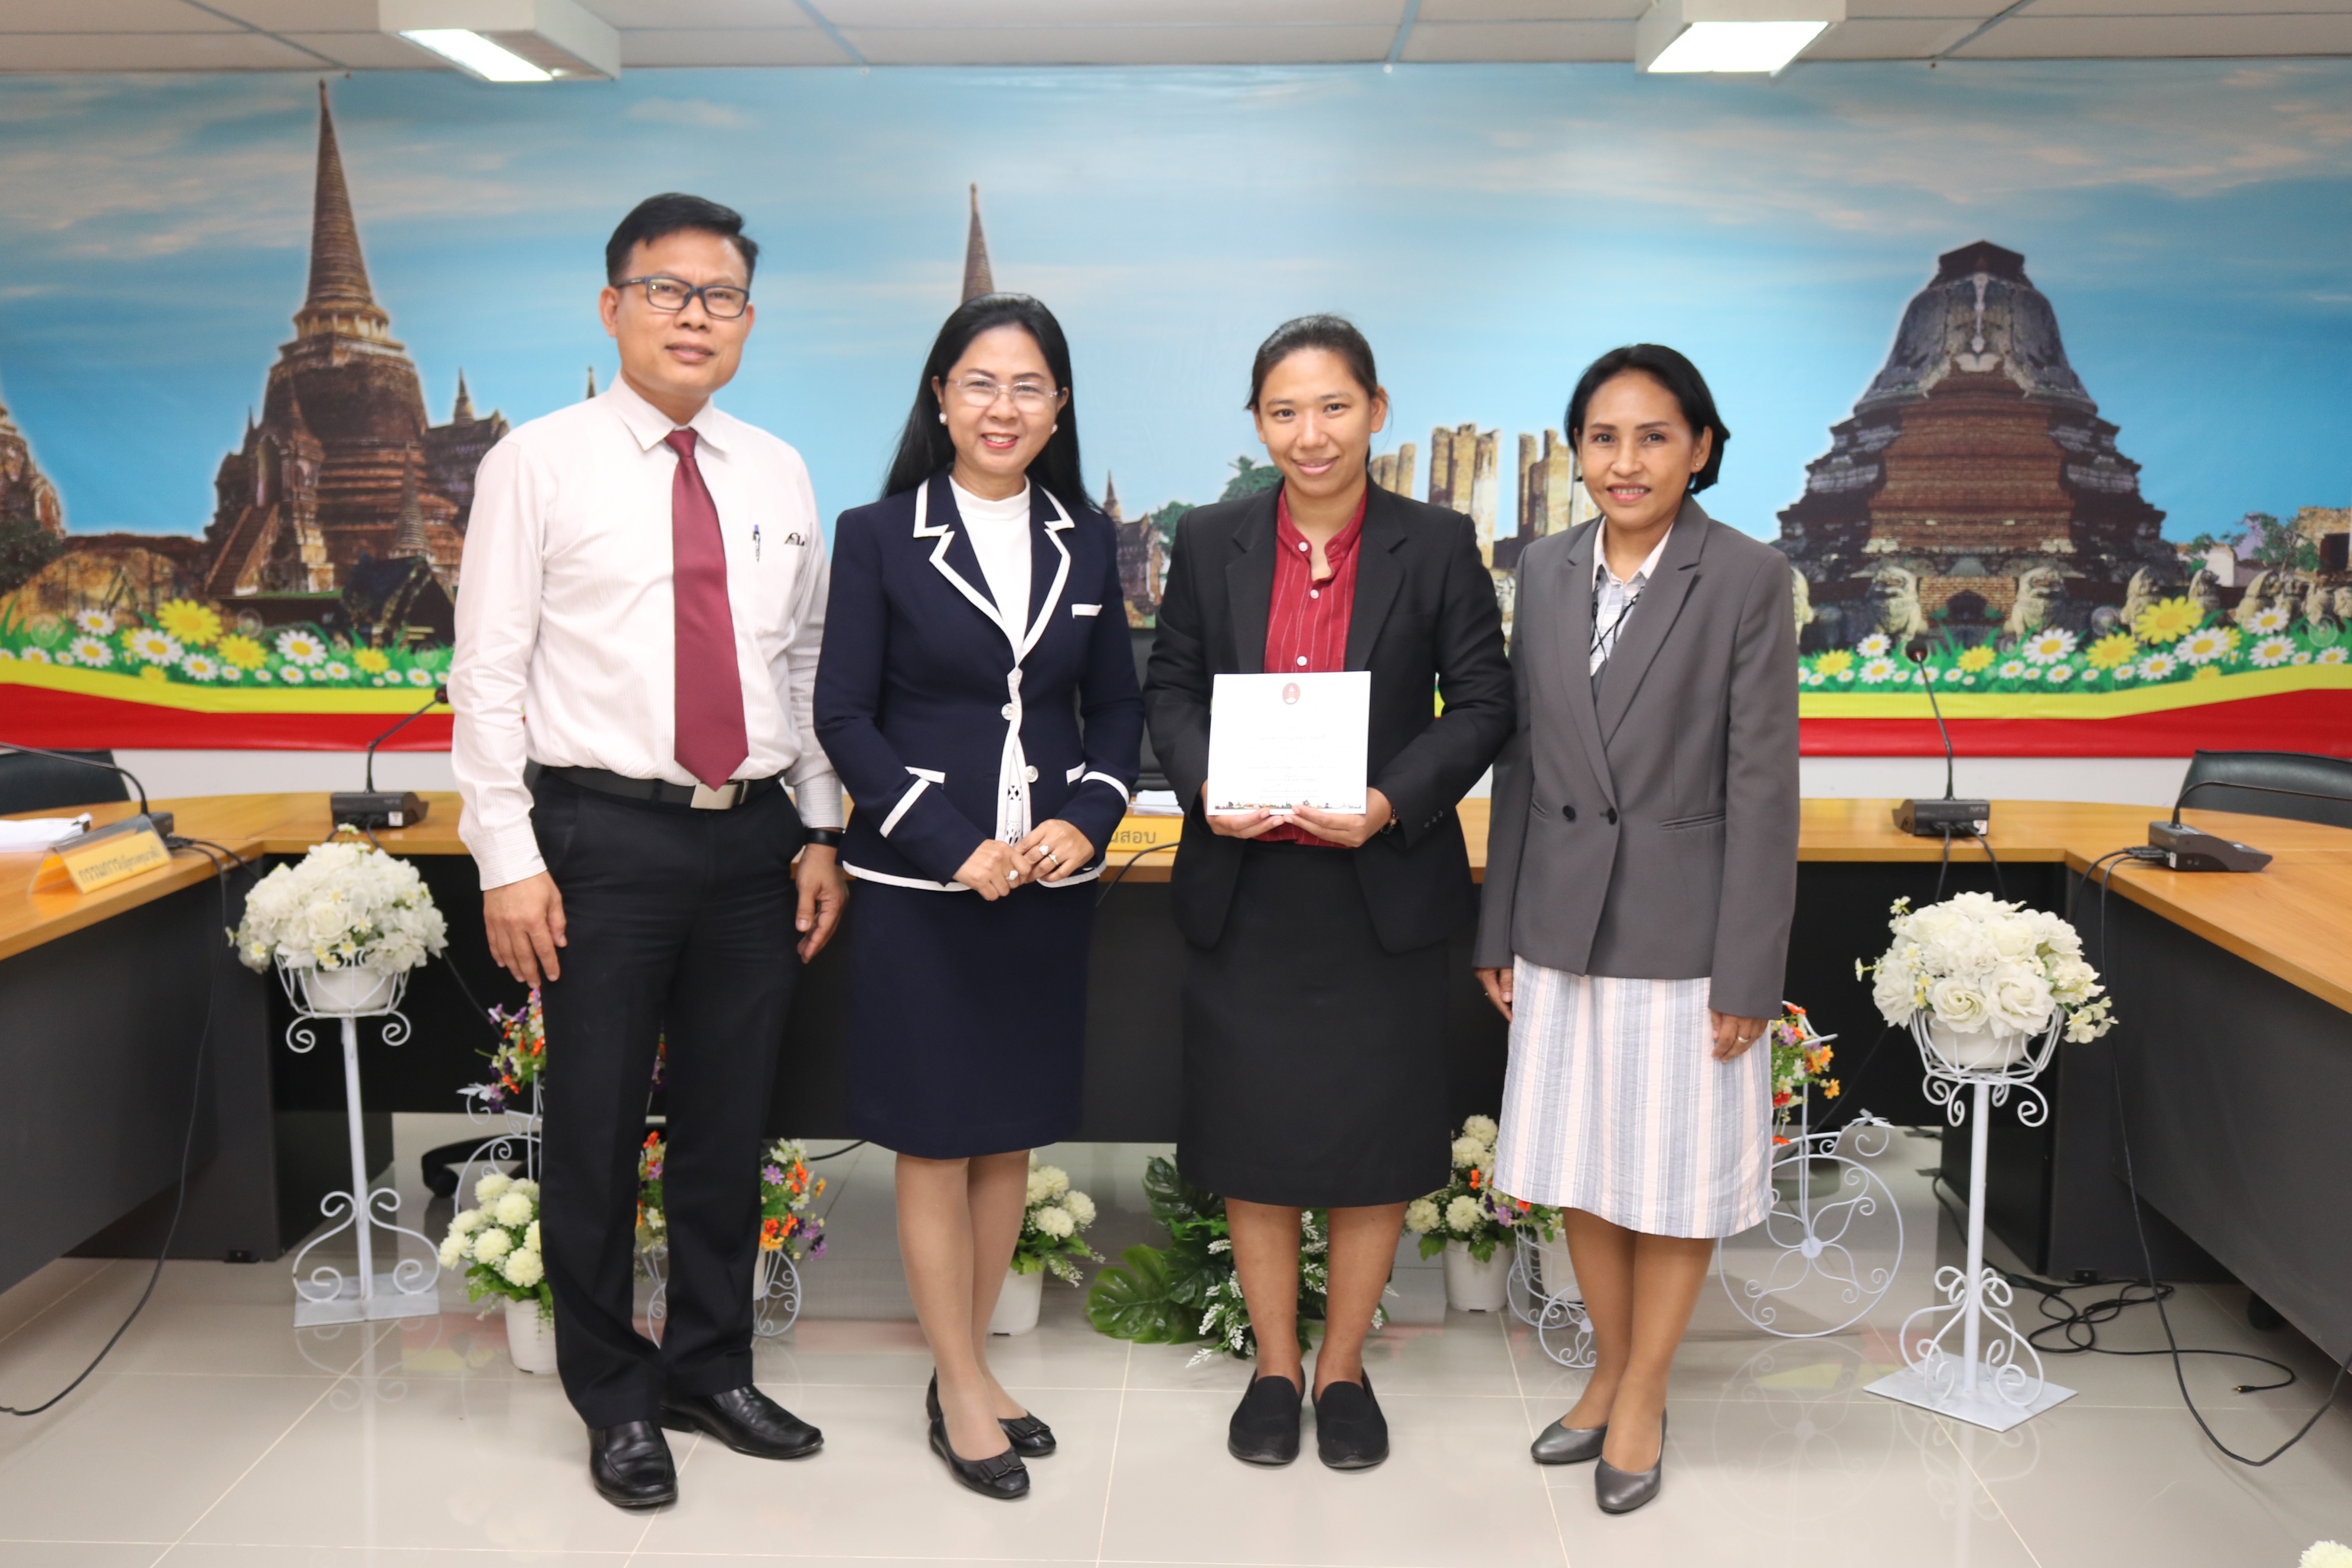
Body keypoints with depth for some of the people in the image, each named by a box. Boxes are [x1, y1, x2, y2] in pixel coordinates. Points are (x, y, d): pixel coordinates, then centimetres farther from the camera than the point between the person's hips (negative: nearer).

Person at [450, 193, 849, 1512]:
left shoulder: (779, 476, 11)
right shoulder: (539, 465, -2)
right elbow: (490, 673, -5)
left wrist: (821, 833, 8)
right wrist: (508, 860, -10)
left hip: (757, 837, 4)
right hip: (606, 834, -4)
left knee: (732, 1125, 13)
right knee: (599, 1131, 5)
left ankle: (712, 1370, 31)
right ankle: (617, 1400, 23)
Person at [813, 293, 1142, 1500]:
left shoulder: (1086, 542, 7)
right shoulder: (878, 538, -3)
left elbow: (1117, 706, 11)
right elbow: (845, 716, -6)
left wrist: (1086, 820, -8)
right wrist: (956, 845, -15)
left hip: (1048, 881, 4)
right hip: (920, 884, -4)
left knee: (1011, 1136, 12)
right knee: (935, 1141, 4)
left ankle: (969, 1364, 28)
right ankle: (961, 1391, 18)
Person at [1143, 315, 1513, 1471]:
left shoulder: (1438, 545, -1)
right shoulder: (1211, 542, 4)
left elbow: (1482, 702, -2)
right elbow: (1170, 686, 7)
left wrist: (1390, 802, -17)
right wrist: (1203, 785, -12)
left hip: (1384, 889, -1)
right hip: (1243, 889, 2)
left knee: (1374, 1137, 8)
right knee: (1252, 1136, 10)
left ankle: (1344, 1369, 28)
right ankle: (1275, 1368, 28)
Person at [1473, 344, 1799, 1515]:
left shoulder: (1749, 579, -9)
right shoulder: (1544, 571, 4)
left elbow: (1762, 784, -11)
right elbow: (1521, 759, 8)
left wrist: (1746, 973, -12)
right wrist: (1499, 930, 8)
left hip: (1683, 927, -4)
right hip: (1565, 924, 4)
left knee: (1675, 1173, 9)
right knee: (1583, 1165, 14)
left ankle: (1642, 1396, 26)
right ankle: (1609, 1371, 34)